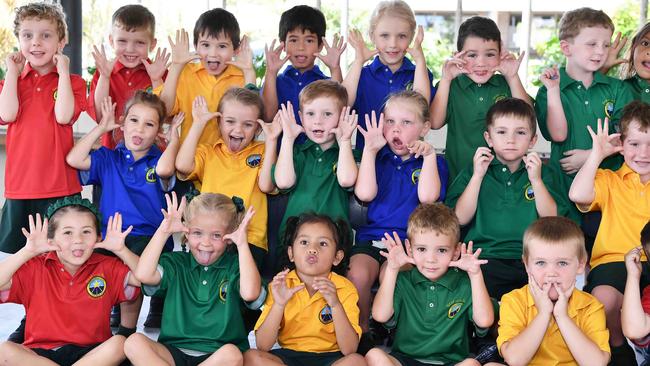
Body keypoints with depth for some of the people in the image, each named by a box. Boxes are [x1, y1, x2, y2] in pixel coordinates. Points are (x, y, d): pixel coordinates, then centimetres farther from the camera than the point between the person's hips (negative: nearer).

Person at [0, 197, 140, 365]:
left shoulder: (107, 267, 6)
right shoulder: (36, 268, 1)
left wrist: (120, 250, -11)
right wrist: (28, 251, -17)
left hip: (92, 352, 1)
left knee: (119, 343, -30)